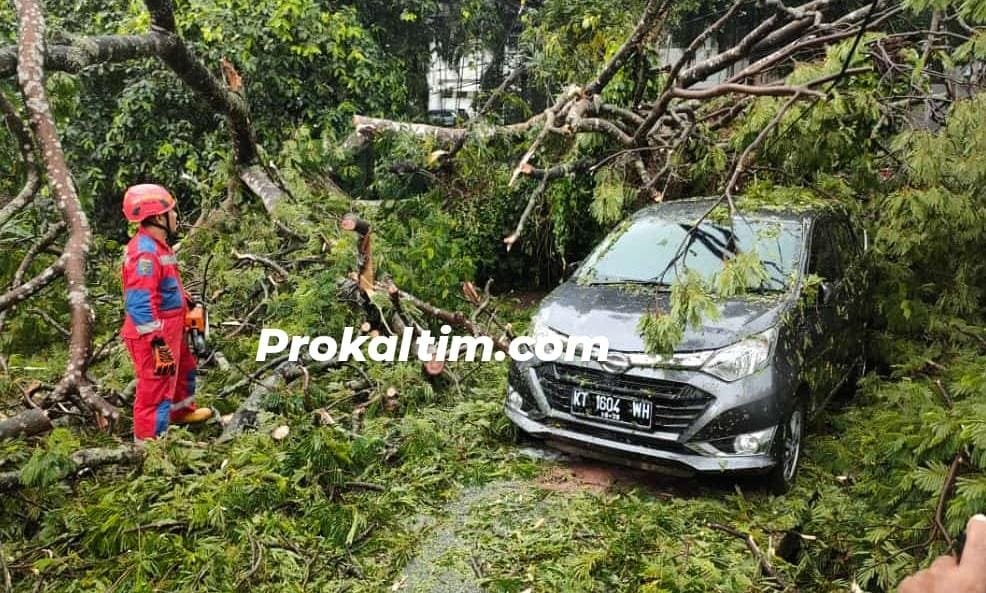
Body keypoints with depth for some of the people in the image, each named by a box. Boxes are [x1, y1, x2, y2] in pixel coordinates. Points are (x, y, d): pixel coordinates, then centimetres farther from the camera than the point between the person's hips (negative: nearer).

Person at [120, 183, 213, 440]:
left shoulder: (156, 245, 7)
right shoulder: (145, 253, -26)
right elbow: (140, 305, -30)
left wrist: (187, 301, 26)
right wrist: (158, 343, -30)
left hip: (170, 329, 11)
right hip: (153, 336, -11)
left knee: (184, 368, 30)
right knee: (155, 389, -1)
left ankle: (182, 411, 53)